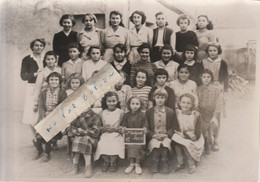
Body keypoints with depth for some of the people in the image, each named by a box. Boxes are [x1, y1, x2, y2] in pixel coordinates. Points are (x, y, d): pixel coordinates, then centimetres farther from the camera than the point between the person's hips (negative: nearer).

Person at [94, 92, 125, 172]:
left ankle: (113, 162, 7)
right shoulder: (103, 113, 7)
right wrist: (104, 128, -13)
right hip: (105, 135, 2)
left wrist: (115, 128, -15)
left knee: (114, 146, -28)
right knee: (101, 146, -24)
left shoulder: (120, 112, 2)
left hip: (116, 134, -2)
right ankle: (107, 161, 11)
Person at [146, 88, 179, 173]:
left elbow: (174, 127, 7)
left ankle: (164, 164, -9)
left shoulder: (170, 112, 8)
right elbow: (146, 127, 7)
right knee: (155, 145, -32)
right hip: (153, 137, 0)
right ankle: (154, 165, -10)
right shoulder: (149, 112, 8)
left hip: (166, 136, 0)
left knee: (165, 144, -32)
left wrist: (167, 135, -10)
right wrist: (153, 135, -11)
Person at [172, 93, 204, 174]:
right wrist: (187, 133, -16)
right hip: (182, 138, 3)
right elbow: (175, 129, -1)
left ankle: (191, 164, -8)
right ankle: (180, 163, -12)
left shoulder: (196, 115, -14)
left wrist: (183, 134, -19)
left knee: (185, 143, -30)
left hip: (194, 141, -3)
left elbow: (197, 135, -15)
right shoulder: (177, 113, -6)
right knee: (175, 138, -25)